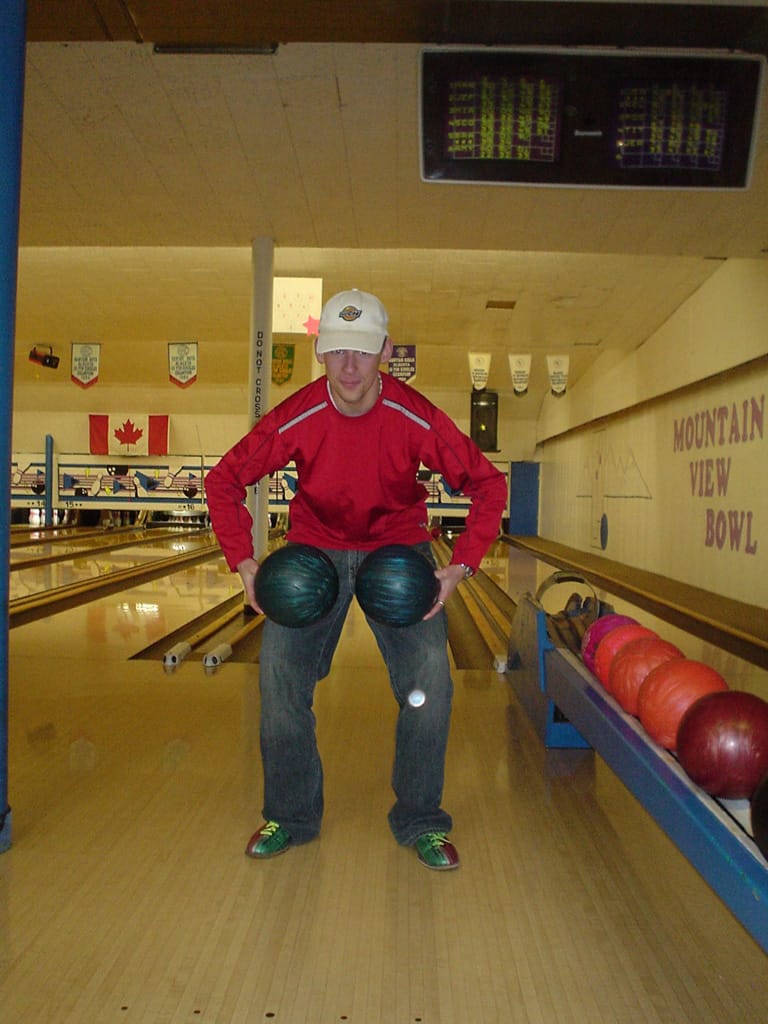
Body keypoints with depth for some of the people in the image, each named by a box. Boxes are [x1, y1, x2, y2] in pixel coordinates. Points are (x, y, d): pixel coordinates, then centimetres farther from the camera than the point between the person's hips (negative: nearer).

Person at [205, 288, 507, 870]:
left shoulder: (417, 420, -22)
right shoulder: (295, 419, -20)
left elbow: (487, 484, -12)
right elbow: (225, 480, -8)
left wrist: (461, 567, -22)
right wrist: (244, 563, -18)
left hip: (399, 549, 0)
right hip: (315, 548, 1)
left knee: (429, 674, -11)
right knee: (281, 670, -7)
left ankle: (421, 822, 11)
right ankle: (290, 816, 15)